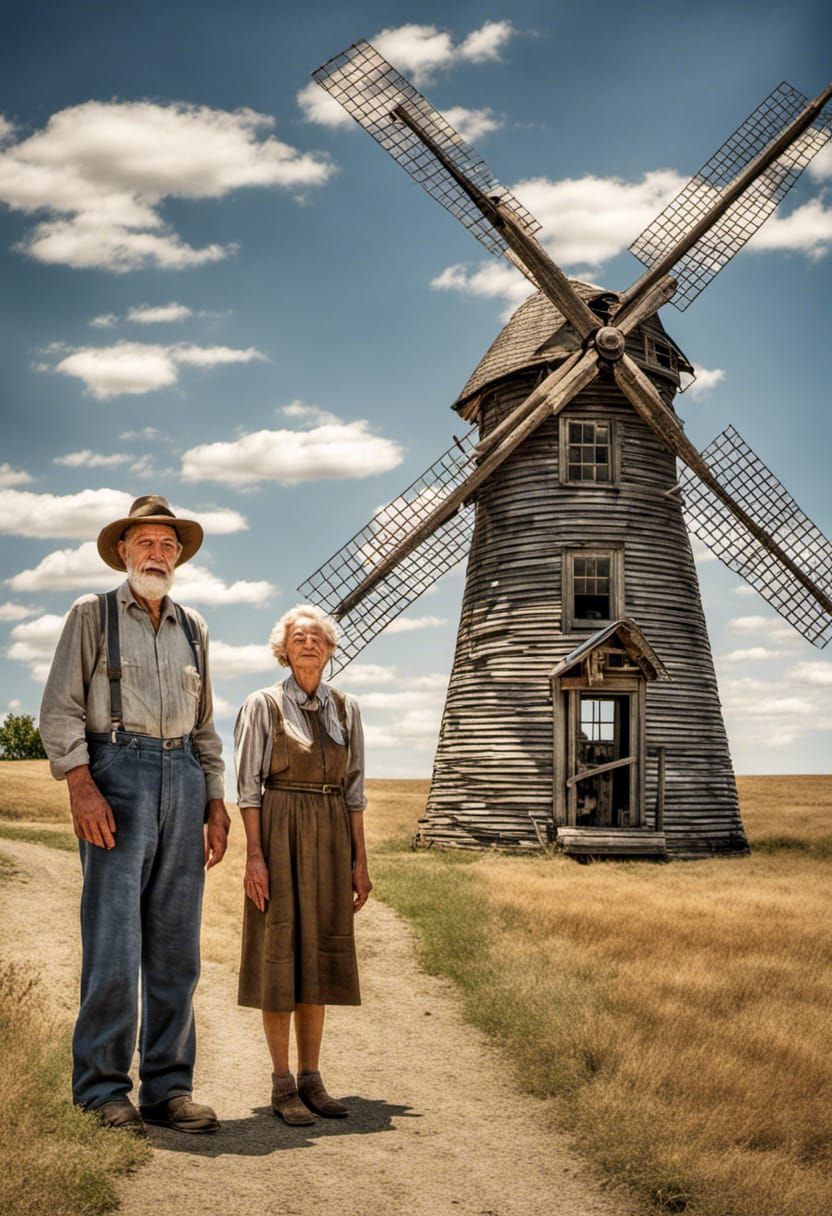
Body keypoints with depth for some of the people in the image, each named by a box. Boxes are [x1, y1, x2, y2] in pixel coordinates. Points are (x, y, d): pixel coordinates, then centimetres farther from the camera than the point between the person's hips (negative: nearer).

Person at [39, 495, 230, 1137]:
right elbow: (60, 710, -1)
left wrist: (215, 804, 13)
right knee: (114, 943, -9)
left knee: (177, 945, 4)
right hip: (117, 774, -4)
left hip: (183, 779, 5)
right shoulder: (92, 614, 6)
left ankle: (168, 1087, 10)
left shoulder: (192, 627, 19)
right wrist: (82, 788, -14)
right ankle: (102, 1091, 0)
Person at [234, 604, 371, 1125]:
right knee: (279, 951, -2)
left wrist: (360, 861, 6)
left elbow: (354, 789, 11)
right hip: (278, 833, -4)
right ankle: (283, 1084, 6)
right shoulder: (263, 705, -1)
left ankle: (312, 1078, 14)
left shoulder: (346, 709, 10)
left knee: (318, 954, 6)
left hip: (330, 840, 4)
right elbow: (248, 786, -4)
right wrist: (254, 855, -13)